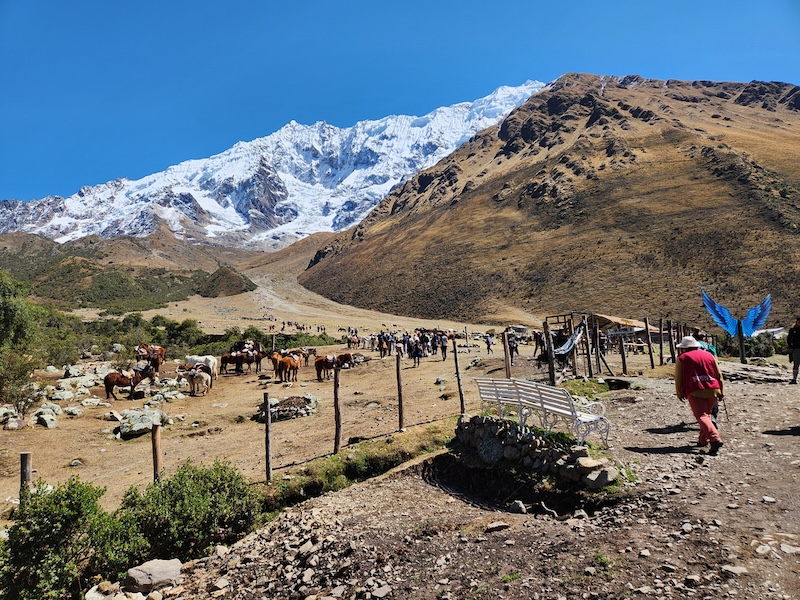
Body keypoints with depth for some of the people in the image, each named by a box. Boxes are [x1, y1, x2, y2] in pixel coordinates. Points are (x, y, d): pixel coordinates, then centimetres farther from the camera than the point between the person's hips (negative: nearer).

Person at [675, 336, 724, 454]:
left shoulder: (682, 358, 4)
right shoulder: (709, 355, 16)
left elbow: (678, 378, 3)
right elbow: (719, 375, 15)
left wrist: (680, 394, 14)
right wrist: (721, 391, 20)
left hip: (695, 392, -5)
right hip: (712, 390, 5)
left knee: (701, 416, -8)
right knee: (707, 414, 19)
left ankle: (715, 439, -26)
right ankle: (703, 440, 20)